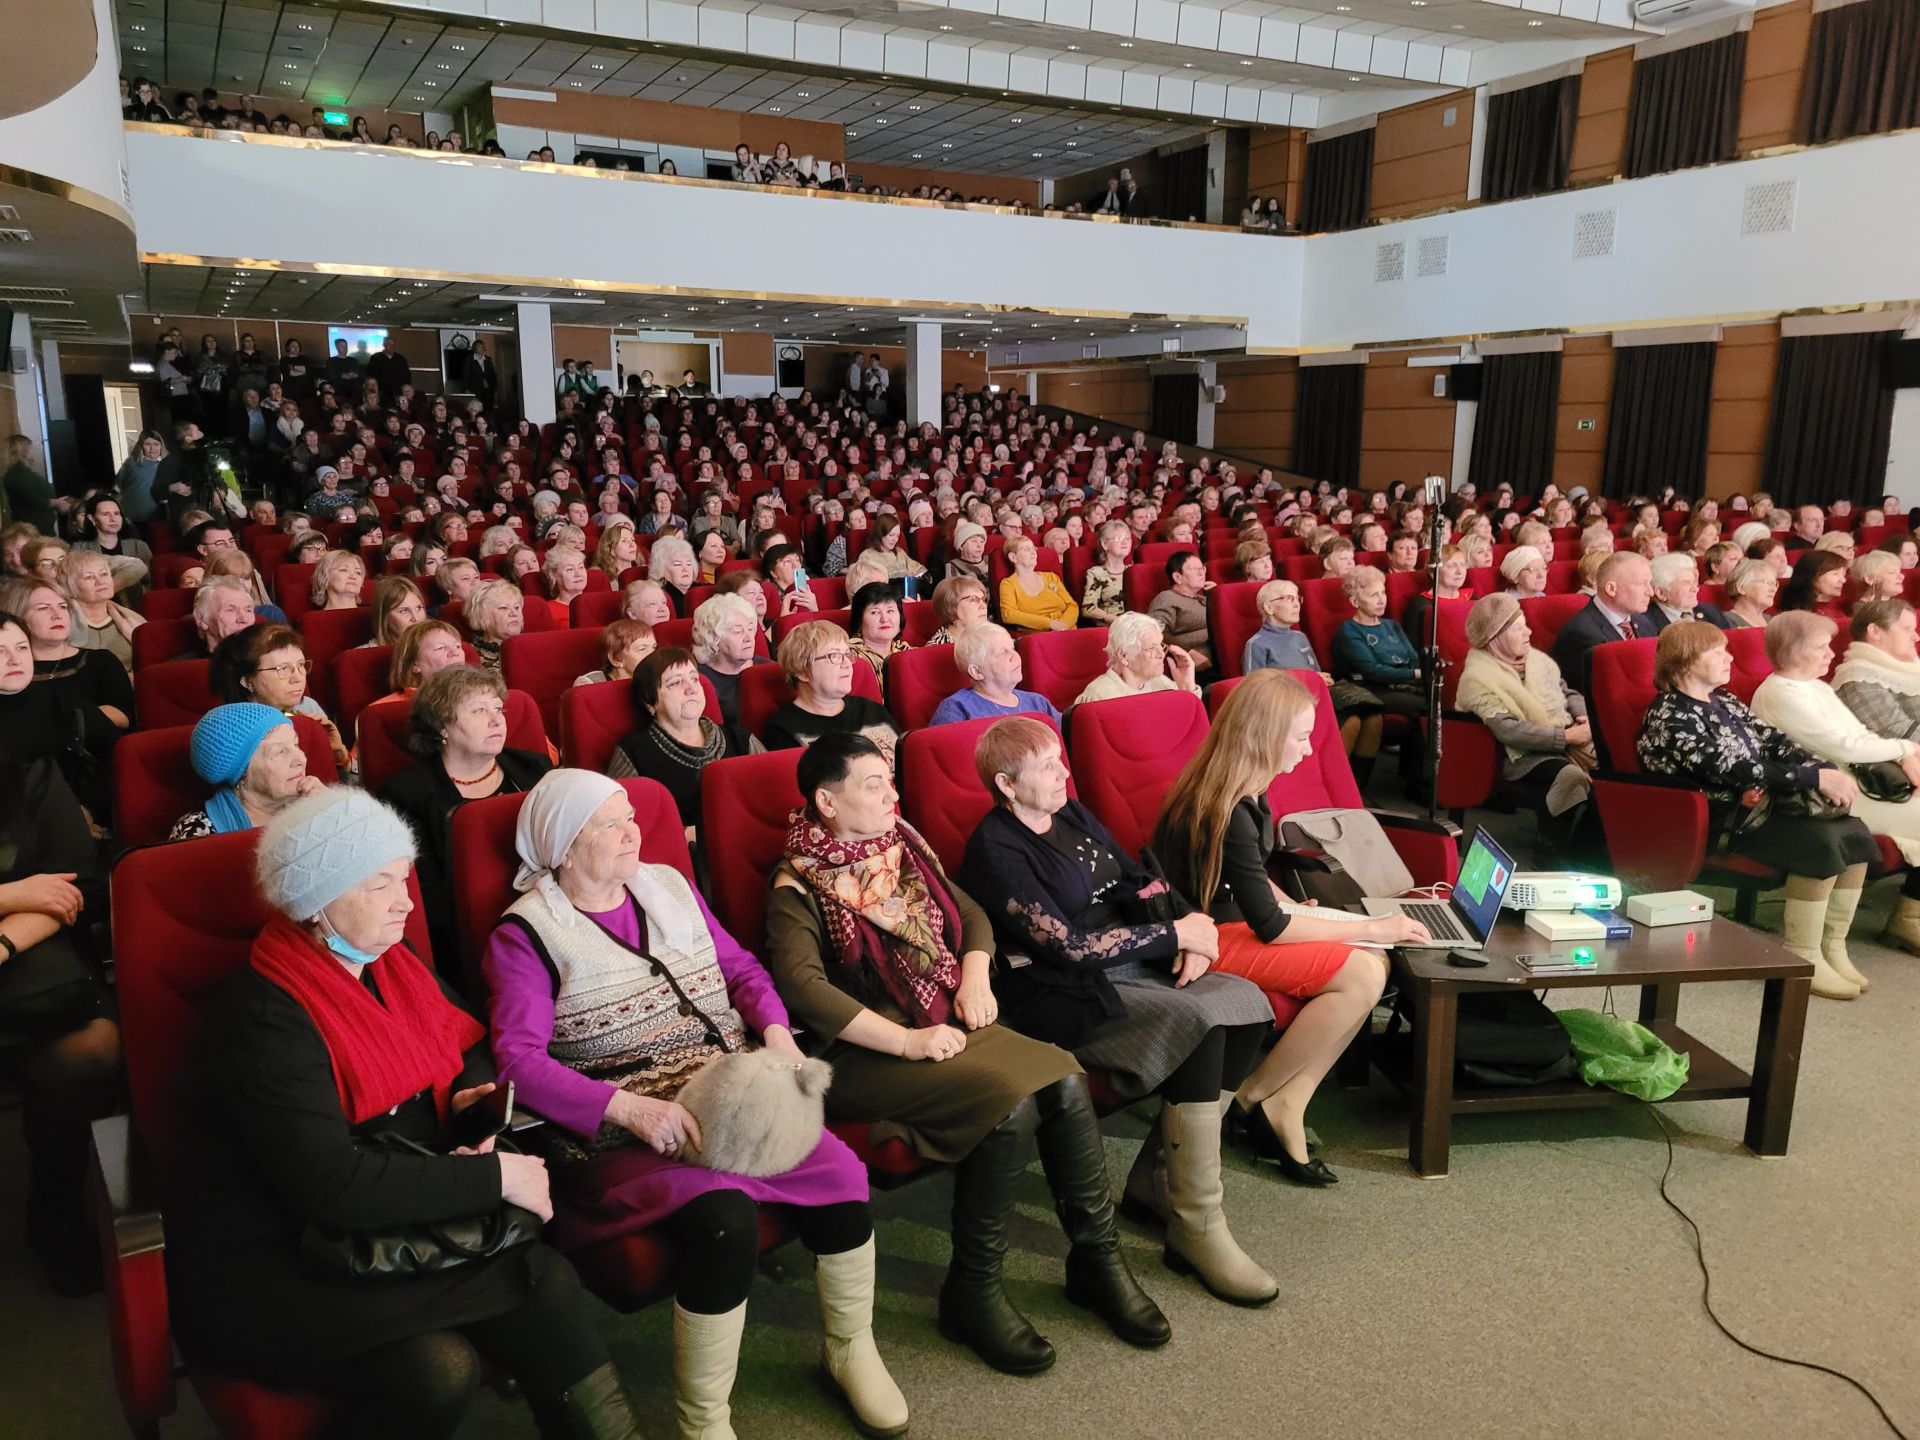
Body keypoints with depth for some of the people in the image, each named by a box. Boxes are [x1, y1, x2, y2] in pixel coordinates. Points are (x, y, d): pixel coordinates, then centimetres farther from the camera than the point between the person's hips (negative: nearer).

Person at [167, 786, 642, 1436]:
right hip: (266, 1271, -7)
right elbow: (333, 1187, -25)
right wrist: (494, 1177, -22)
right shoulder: (267, 1016, -18)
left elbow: (462, 1045, 21)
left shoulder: (391, 967, 6)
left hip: (390, 1230, 7)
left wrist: (476, 1098, -2)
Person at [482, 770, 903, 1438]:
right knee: (725, 1219, -32)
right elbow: (519, 1058, -14)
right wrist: (632, 1108, -26)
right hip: (624, 1134, -5)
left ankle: (852, 1352, 9)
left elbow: (740, 966, 18)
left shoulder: (669, 886, 15)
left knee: (840, 1171, -18)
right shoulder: (526, 934, -2)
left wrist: (776, 1029, -3)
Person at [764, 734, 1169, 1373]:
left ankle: (1096, 1258, 0)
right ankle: (972, 1291, -10)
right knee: (1011, 1104, -28)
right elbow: (801, 984, -21)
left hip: (947, 1024, 7)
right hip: (867, 1051, -6)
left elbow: (971, 915, 21)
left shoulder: (903, 849, 14)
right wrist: (906, 1041, -25)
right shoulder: (801, 887, -6)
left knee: (1065, 1082, -17)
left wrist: (976, 978, -1)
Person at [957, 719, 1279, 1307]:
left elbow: (1141, 883, 16)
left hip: (1133, 967, 8)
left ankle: (1156, 1174, -1)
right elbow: (1070, 946, -18)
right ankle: (1197, 1230, -18)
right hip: (1065, 997, -8)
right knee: (1200, 1022, -28)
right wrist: (1175, 933, -13)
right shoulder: (996, 850, -12)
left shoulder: (1072, 815, 14)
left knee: (1246, 1000, -13)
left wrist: (1193, 929, -4)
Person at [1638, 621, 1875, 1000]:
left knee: (1855, 834, -4)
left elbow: (1773, 741, 7)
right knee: (1821, 844, -25)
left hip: (1760, 802, 9)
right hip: (1722, 821, -9)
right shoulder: (1671, 715, -15)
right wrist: (1816, 779, -25)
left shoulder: (1723, 702, 15)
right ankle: (1803, 959, -13)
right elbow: (1731, 771, -25)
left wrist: (1825, 770, -12)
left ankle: (1833, 948, 5)